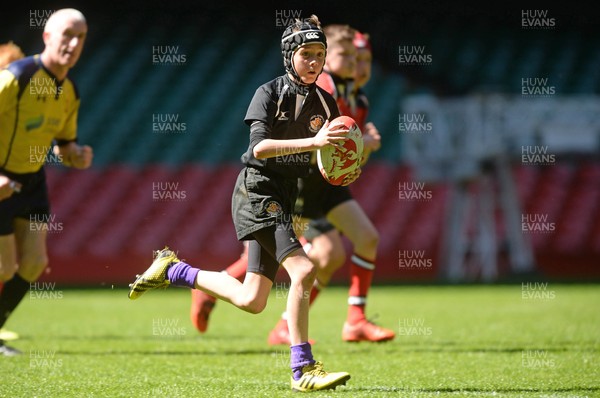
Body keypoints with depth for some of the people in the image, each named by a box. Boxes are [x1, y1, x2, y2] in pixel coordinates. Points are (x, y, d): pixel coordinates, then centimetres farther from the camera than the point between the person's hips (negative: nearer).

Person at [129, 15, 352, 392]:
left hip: (284, 201, 7)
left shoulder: (325, 103, 8)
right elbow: (259, 146, -22)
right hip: (256, 191, -7)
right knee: (303, 269, -24)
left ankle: (172, 269, 28)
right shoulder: (270, 93, -8)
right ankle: (303, 370, -19)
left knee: (251, 301, 9)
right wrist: (312, 142, -31)